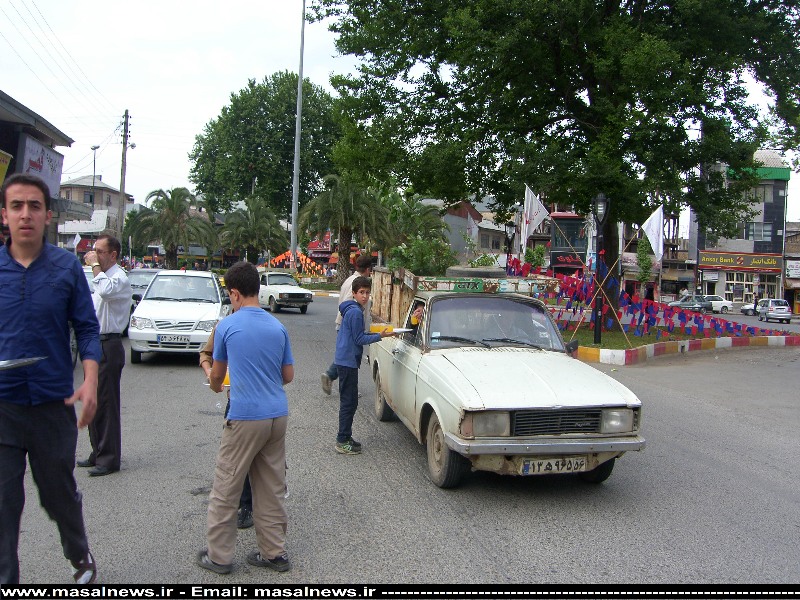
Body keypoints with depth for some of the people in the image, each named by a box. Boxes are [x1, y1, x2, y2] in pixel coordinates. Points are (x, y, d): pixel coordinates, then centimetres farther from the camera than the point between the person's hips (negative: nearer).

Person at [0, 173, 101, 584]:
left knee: (60, 492, 16)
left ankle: (80, 556, 41)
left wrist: (90, 383, -15)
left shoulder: (67, 267, -3)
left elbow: (87, 329, -1)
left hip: (54, 402, 0)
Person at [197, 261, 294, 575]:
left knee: (226, 488, 8)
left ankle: (219, 555, 18)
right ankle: (274, 552, 21)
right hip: (278, 415, 5)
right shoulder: (277, 327, 6)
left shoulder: (227, 325, -5)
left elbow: (217, 373, 9)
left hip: (245, 417, -5)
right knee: (272, 487, 13)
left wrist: (215, 386, 31)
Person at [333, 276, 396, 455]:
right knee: (349, 402, -4)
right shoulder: (355, 312, -16)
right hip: (348, 361, -10)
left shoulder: (352, 310, 15)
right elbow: (359, 339, -16)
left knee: (349, 401, 15)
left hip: (345, 361, 10)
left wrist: (376, 333, 15)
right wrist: (380, 336, -17)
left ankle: (345, 438, 24)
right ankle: (342, 442, 2)